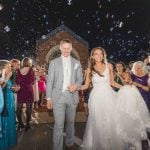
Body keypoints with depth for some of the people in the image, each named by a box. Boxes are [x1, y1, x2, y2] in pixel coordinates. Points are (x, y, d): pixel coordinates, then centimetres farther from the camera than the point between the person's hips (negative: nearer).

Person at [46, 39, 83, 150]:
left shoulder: (77, 63, 9)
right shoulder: (54, 62, 4)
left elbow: (80, 79, 9)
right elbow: (49, 81, 1)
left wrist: (76, 85, -14)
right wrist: (49, 98, -4)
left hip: (72, 96, 2)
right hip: (58, 97, -2)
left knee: (71, 122, 15)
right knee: (59, 125, -5)